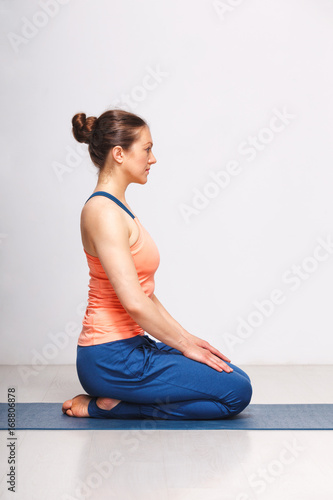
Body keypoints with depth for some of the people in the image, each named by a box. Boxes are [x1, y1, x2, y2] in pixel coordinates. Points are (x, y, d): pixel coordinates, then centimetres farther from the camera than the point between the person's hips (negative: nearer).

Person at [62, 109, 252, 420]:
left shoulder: (116, 208, 13)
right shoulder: (103, 211, -18)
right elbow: (134, 302, -24)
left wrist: (185, 337, 13)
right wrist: (184, 345, -11)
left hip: (129, 346, 10)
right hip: (112, 358, -10)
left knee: (236, 377, 13)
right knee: (236, 392, -7)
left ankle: (110, 400, 10)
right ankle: (108, 405, -3)